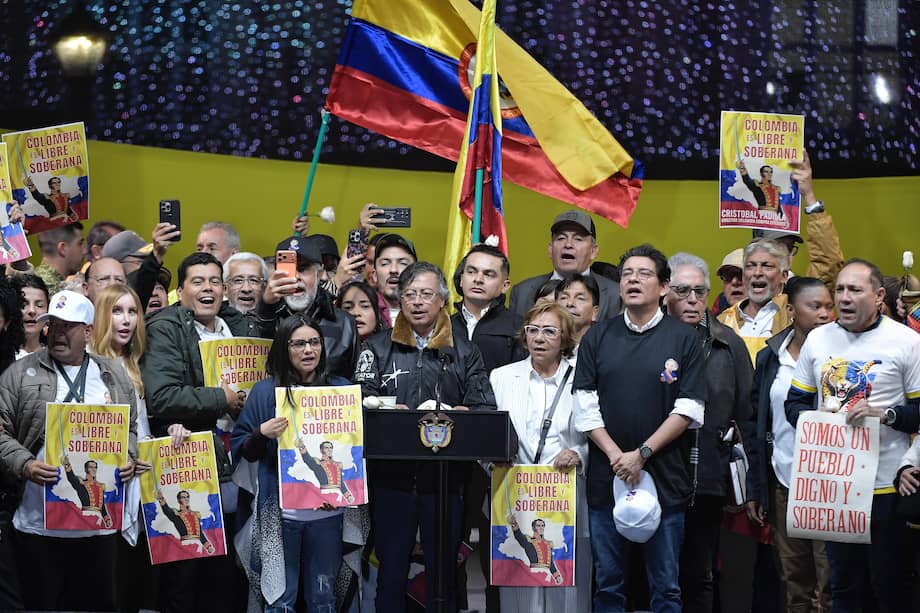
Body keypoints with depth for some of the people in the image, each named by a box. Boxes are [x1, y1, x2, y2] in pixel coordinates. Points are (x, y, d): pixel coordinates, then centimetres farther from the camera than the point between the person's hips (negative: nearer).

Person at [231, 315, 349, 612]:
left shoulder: (341, 390, 8)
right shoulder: (265, 392, 3)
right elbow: (242, 451, 5)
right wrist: (262, 435, -15)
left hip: (328, 509, 2)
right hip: (280, 512, -1)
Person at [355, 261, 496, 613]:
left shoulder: (464, 352, 10)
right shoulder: (378, 348, 10)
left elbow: (486, 409, 3)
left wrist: (459, 415, -18)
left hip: (444, 476, 0)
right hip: (391, 474, 0)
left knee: (443, 568, 6)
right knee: (391, 569, 3)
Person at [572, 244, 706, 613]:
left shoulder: (683, 339, 1)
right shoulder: (597, 338, 8)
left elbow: (689, 409, -5)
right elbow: (585, 406, 3)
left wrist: (642, 454, -12)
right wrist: (616, 456, -9)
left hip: (665, 480, -2)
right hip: (606, 476, 2)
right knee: (608, 583, 8)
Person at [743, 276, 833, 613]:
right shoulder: (770, 358, 8)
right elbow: (755, 425, 11)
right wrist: (755, 489, 7)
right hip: (783, 482, 3)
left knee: (831, 582, -4)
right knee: (793, 580, 9)